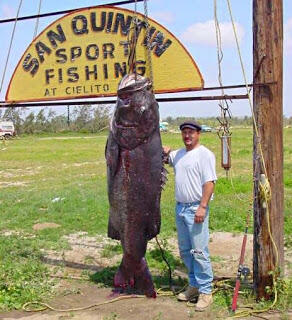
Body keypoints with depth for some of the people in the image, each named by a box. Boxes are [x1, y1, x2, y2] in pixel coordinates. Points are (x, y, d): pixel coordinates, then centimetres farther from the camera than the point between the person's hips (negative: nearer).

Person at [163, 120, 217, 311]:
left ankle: (206, 292, 1)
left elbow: (209, 182, -15)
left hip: (196, 209, -8)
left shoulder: (205, 154, -8)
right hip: (180, 208, 8)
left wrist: (202, 207, -23)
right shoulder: (179, 154, 15)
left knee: (199, 252, -7)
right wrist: (165, 152, 9)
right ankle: (194, 285, 26)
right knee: (185, 251, 14)